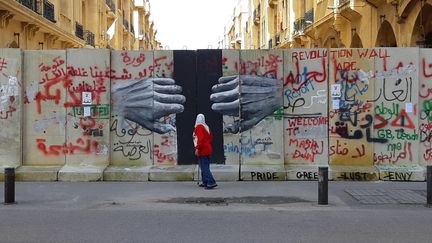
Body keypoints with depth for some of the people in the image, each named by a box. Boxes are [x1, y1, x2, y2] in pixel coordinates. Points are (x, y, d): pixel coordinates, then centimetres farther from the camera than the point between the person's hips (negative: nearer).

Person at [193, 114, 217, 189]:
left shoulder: (199, 127, -13)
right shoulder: (206, 127, 13)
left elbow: (200, 138, -22)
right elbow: (211, 137, 19)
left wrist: (197, 148, -22)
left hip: (202, 150, -9)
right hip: (208, 149, 9)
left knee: (204, 167, -11)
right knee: (205, 167, 16)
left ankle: (211, 182, -18)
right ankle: (205, 182, 21)